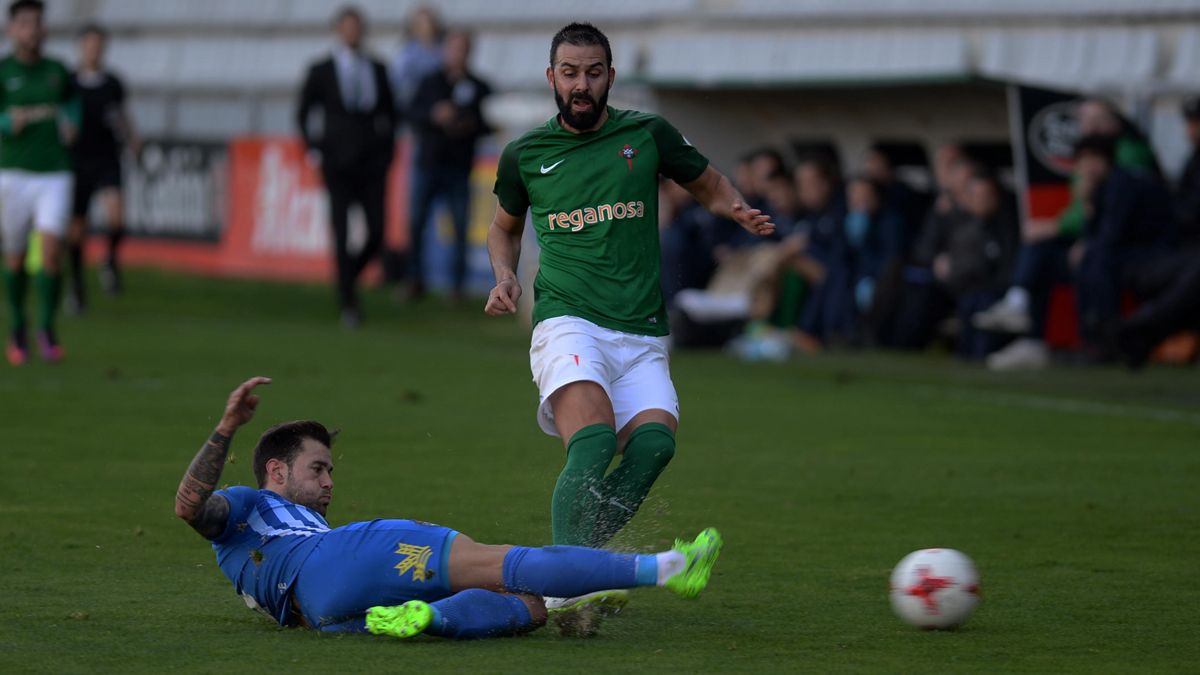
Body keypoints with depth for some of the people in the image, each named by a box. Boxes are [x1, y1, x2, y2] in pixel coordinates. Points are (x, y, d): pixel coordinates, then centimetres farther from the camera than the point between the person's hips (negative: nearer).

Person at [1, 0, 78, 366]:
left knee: (51, 251, -13)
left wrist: (71, 120, 10)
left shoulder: (56, 70, 7)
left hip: (54, 174, 1)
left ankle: (47, 329, 0)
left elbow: (71, 98, 29)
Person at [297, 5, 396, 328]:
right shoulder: (321, 71, 1)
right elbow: (303, 113, 10)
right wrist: (313, 149, 3)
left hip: (372, 164, 2)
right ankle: (348, 303, -3)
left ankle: (349, 279, 22)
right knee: (342, 235, -7)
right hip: (338, 164, -2)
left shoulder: (377, 70, 8)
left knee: (376, 233, -5)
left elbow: (389, 113, 19)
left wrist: (387, 150, 10)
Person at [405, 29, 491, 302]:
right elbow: (413, 114, 1)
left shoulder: (478, 88, 7)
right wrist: (434, 114, -17)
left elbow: (491, 123, 6)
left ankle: (458, 286, 2)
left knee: (461, 227, -4)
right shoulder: (431, 82, 9)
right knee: (416, 222, -3)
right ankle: (416, 281, 9)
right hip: (428, 162, 1)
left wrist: (471, 126, -13)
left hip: (459, 166, -1)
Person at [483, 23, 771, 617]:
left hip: (642, 334, 2)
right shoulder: (524, 155, 10)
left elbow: (709, 185, 24)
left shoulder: (647, 135, 9)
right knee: (593, 441, -29)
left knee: (655, 441, -25)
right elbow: (505, 226, 29)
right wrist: (505, 276, 8)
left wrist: (738, 210, 1)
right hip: (568, 322, -2)